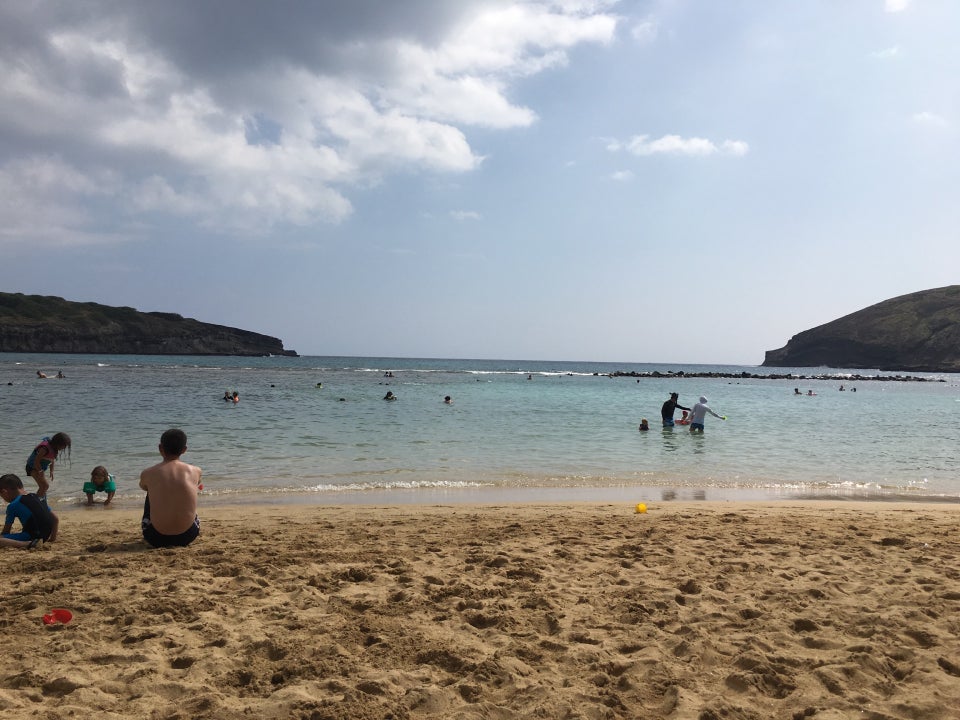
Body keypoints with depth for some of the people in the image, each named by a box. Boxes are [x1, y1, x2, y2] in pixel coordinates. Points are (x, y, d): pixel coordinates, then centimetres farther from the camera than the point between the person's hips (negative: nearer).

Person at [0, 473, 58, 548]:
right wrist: (52, 537, 22)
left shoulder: (13, 505, -4)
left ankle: (28, 544, -26)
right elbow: (56, 519, 16)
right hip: (45, 537, 8)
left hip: (30, 536, -8)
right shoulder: (37, 498, 15)